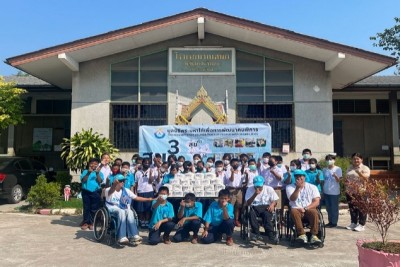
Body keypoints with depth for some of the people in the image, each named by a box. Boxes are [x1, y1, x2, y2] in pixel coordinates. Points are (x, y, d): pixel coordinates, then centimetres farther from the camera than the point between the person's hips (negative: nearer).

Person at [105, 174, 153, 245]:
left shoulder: (126, 191, 10)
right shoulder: (108, 190, -4)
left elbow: (137, 198, 8)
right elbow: (111, 191, -30)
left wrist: (148, 199, -4)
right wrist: (114, 184, -54)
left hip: (123, 209, 4)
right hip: (112, 209, -3)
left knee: (129, 212, -32)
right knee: (121, 212, -37)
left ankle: (134, 236, -38)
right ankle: (122, 237, -45)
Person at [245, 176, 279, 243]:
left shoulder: (269, 189, 5)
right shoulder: (250, 189, 3)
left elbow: (275, 200, 5)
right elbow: (247, 203, -5)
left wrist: (272, 204, -19)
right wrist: (255, 195, -19)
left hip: (266, 207, 0)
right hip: (255, 207, 1)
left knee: (267, 214, -35)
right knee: (251, 213, -34)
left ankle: (270, 234, -35)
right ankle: (256, 233, -25)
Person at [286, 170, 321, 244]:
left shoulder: (312, 187, 9)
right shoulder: (290, 187, 9)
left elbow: (316, 202, -2)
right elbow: (292, 199, -9)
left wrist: (305, 208, -14)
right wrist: (298, 188, -21)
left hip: (309, 209, 0)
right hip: (297, 209, 0)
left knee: (314, 212, -33)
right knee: (294, 211, -34)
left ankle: (314, 235, -33)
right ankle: (302, 235, -36)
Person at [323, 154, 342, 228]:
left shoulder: (338, 169, -4)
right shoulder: (325, 170, 9)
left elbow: (339, 180, -9)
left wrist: (335, 176, -29)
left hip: (334, 192, -5)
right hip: (326, 192, 5)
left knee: (334, 208, 1)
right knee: (328, 208, 12)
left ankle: (334, 222, 10)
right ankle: (330, 221, 22)